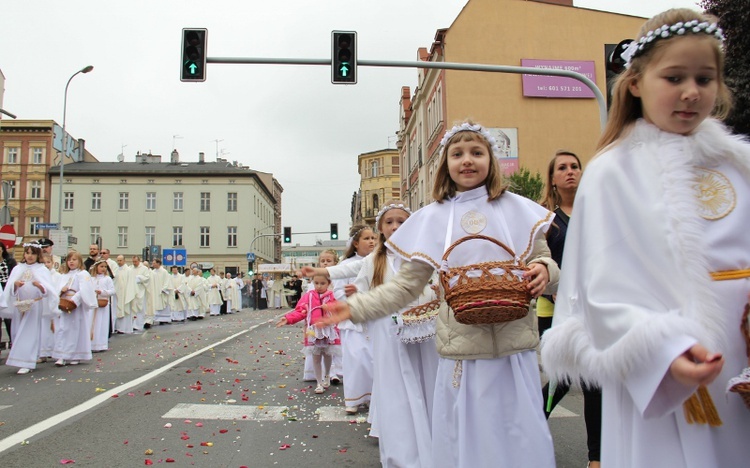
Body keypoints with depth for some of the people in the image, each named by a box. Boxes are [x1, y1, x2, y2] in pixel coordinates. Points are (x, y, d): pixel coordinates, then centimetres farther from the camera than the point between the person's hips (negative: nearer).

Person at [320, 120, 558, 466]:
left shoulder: (517, 209, 4)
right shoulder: (432, 218, 4)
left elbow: (545, 262, 10)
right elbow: (405, 285, 5)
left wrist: (544, 272, -13)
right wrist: (355, 307, -3)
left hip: (514, 346, 0)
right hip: (462, 350, 0)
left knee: (521, 437, 9)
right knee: (465, 439, 10)